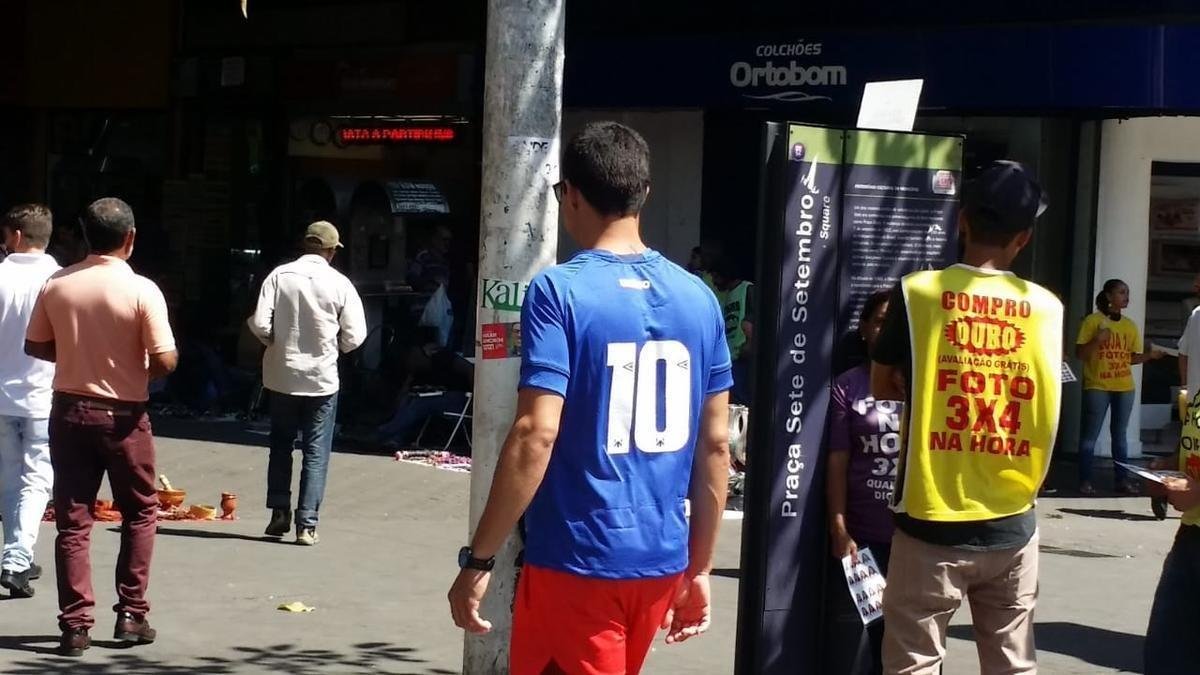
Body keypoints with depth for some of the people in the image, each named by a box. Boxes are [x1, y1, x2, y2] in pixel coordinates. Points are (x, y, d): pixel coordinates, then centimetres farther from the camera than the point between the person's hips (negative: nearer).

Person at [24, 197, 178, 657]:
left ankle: (76, 624, 3)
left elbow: (35, 347, 6)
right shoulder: (141, 290, -14)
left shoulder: (57, 285, -2)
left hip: (69, 411, 3)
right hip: (122, 415, -3)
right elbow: (165, 361, -16)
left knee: (73, 520, 6)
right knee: (140, 514, 15)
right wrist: (136, 364, 5)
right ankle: (131, 614, 14)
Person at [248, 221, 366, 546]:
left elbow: (259, 325, -11)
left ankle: (279, 513, 20)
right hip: (322, 378, -1)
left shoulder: (279, 276, -7)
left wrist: (278, 341, 9)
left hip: (282, 375, 1)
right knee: (316, 453, 6)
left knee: (281, 446, 18)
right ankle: (306, 524, 3)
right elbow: (354, 336, -7)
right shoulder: (339, 284, -8)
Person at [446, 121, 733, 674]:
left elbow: (536, 435, -19)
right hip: (661, 562, 6)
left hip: (577, 560, -6)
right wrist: (699, 568, 16)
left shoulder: (560, 291, -11)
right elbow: (715, 444, 8)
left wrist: (478, 559, -12)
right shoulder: (697, 298, 6)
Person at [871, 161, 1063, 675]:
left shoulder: (918, 293, -7)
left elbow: (882, 387, 5)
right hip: (1012, 528, 3)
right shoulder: (1048, 308, 0)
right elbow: (1039, 399, 9)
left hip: (932, 526, -3)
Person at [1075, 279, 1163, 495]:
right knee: (1090, 435, -3)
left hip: (1124, 388, 5)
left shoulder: (1130, 325, 12)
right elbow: (1080, 354, -5)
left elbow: (1132, 357, 15)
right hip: (1097, 387, -5)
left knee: (1120, 435, 8)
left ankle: (1122, 479, 11)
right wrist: (1097, 340, -20)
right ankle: (1085, 481, 0)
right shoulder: (1093, 320, -3)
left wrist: (1148, 355, -2)